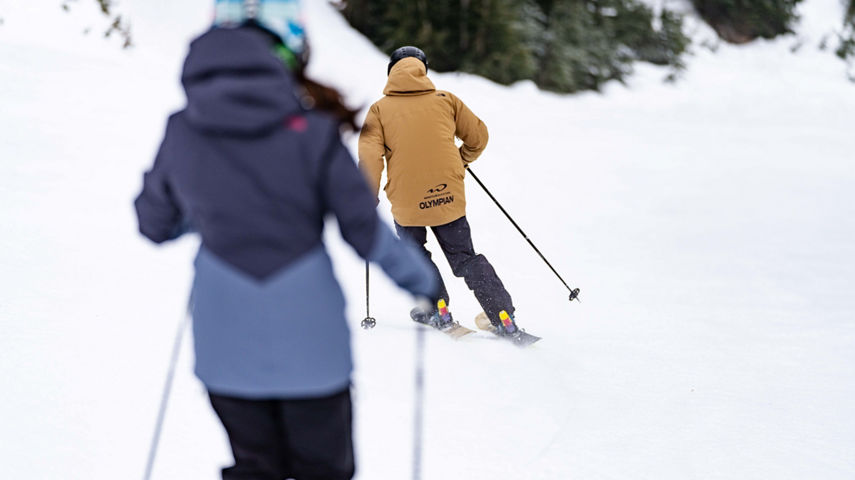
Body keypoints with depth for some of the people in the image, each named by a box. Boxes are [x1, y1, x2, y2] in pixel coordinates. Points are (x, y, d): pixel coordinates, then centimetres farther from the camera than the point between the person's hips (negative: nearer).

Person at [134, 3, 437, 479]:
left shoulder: (181, 135, -6)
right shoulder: (311, 134, -15)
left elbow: (155, 224, 8)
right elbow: (368, 233, -10)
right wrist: (424, 280, 8)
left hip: (226, 347, 3)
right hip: (310, 345, -3)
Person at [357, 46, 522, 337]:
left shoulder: (380, 109, 0)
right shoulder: (445, 100, 6)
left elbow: (370, 157, -9)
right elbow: (478, 136, 13)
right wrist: (462, 160, 31)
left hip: (406, 201, -2)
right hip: (449, 197, 2)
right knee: (465, 258, 14)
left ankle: (437, 311, 12)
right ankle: (504, 318, 6)